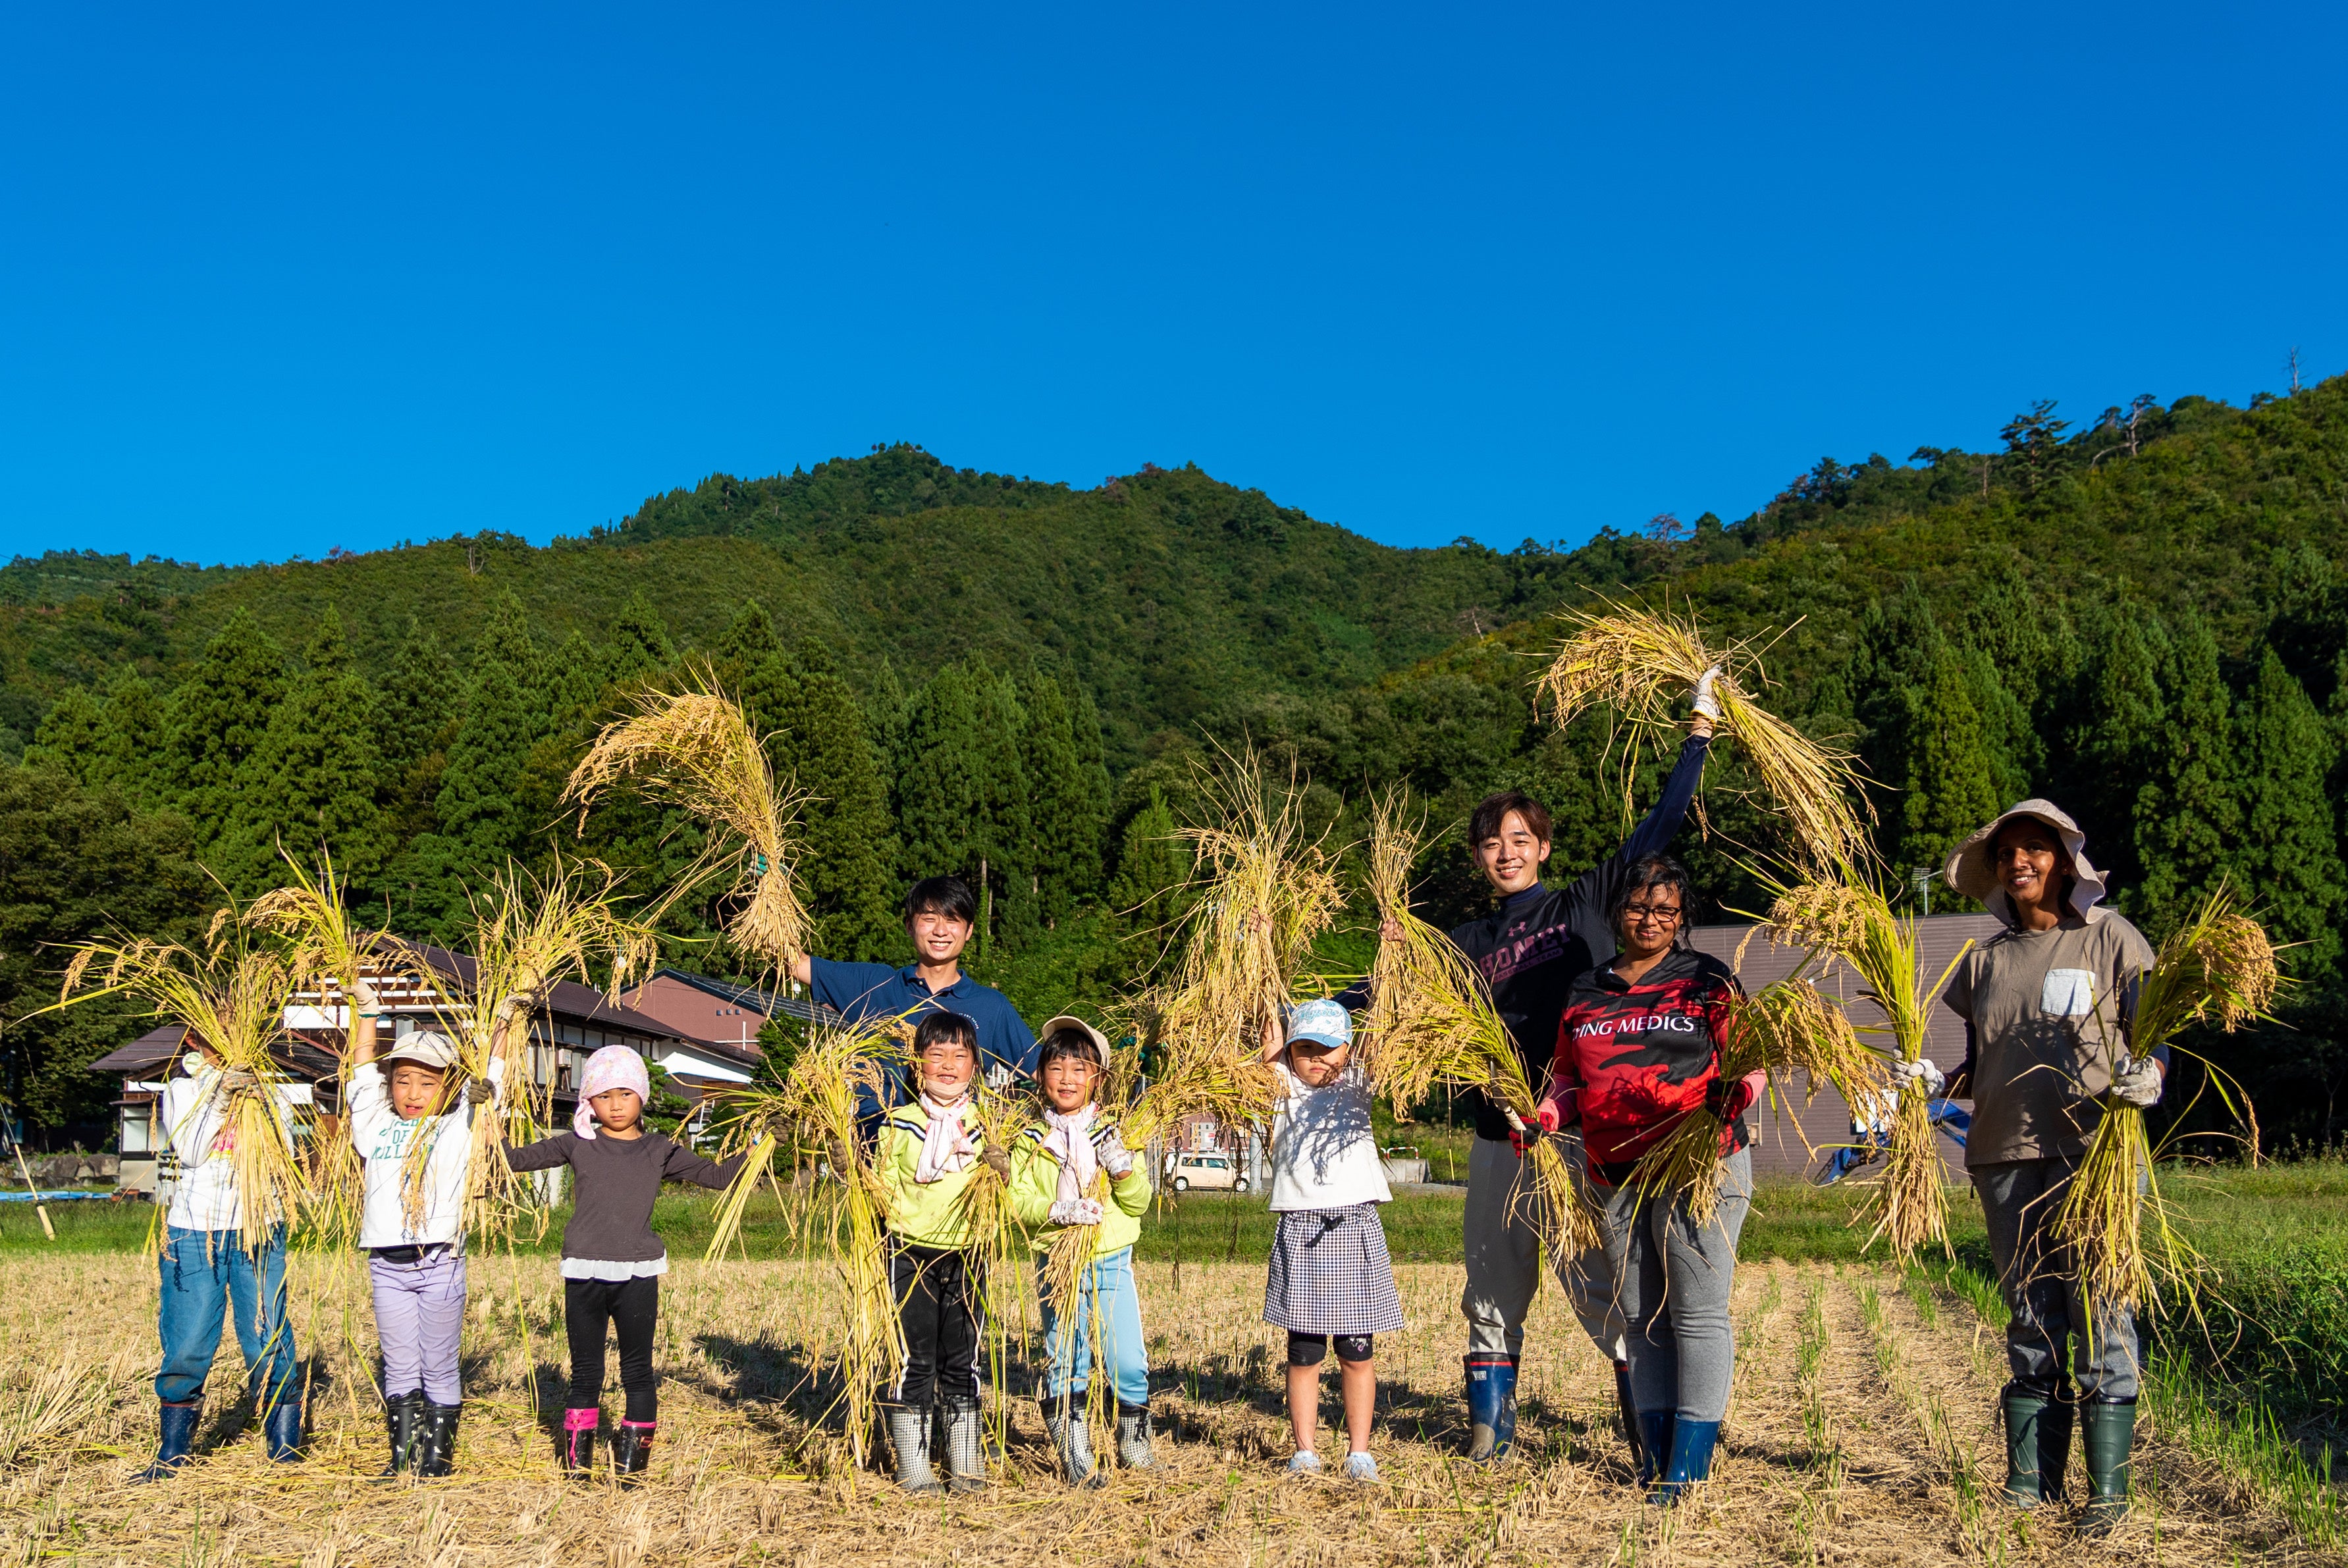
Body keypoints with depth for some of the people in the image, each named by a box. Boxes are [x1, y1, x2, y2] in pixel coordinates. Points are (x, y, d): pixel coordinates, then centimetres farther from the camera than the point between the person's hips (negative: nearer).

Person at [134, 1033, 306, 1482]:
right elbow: (189, 1152, -10)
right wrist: (217, 1092, -14)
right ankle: (172, 1455, 15)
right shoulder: (181, 1090, 5)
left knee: (270, 1346, -2)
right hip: (194, 1234, -1)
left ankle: (285, 1453, 5)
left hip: (259, 1231, 1)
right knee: (187, 1348, 0)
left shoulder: (265, 1090, 10)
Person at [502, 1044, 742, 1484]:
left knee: (638, 1369, 5)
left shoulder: (658, 1151, 6)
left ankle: (633, 1455, 15)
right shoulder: (578, 1144, 5)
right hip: (584, 1274, 0)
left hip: (637, 1277, 0)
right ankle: (578, 1454, 19)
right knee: (586, 1369, 8)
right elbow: (519, 1158, 7)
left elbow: (715, 1174, 7)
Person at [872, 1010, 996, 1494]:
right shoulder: (899, 1124, 2)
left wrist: (997, 1173, -8)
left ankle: (966, 1466, 18)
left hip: (967, 1257, 2)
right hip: (911, 1254, -2)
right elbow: (884, 1189, 3)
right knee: (913, 1359, 0)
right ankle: (914, 1468, 10)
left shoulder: (984, 1126, 10)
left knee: (963, 1361, 8)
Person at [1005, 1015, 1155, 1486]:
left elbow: (1139, 1202, 1)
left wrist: (1122, 1165, -17)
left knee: (1128, 1361, 0)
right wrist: (1059, 1211, -22)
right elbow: (1018, 1200, -6)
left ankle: (1133, 1442, 22)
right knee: (1065, 1363, 2)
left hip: (1113, 1263, 1)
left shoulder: (1113, 1133, 4)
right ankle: (1074, 1456, 14)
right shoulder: (1031, 1141, 2)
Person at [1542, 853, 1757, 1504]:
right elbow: (1569, 1078, 21)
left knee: (1697, 1312, -6)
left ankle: (1689, 1464, -3)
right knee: (1642, 1319, 8)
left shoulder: (1708, 980, 5)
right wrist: (1547, 1116, 2)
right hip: (1615, 1176, 5)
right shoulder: (1585, 992, 16)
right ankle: (1655, 1457, 14)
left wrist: (1736, 1094, -21)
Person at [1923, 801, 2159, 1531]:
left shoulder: (2111, 938, 3)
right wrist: (1935, 1082, 0)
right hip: (2005, 1157, 4)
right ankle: (2030, 1483, 13)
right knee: (2031, 1322, 8)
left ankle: (2107, 1490, 2)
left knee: (2099, 1316, -5)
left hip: (2092, 1152, -4)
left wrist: (2147, 1077, -20)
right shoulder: (1987, 960, 15)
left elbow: (2160, 1038, 1)